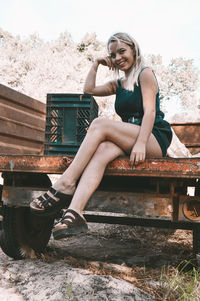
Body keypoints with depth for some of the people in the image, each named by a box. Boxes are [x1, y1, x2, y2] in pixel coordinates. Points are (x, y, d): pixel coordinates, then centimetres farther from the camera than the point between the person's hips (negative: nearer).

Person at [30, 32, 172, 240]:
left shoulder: (145, 74, 5)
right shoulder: (118, 84, 27)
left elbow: (150, 111, -9)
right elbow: (88, 90, 23)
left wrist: (140, 143, -23)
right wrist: (96, 64, 22)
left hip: (155, 139, -5)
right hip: (128, 142, 5)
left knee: (100, 124, -28)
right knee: (102, 149, -31)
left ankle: (65, 184, -33)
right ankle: (74, 213, -50)